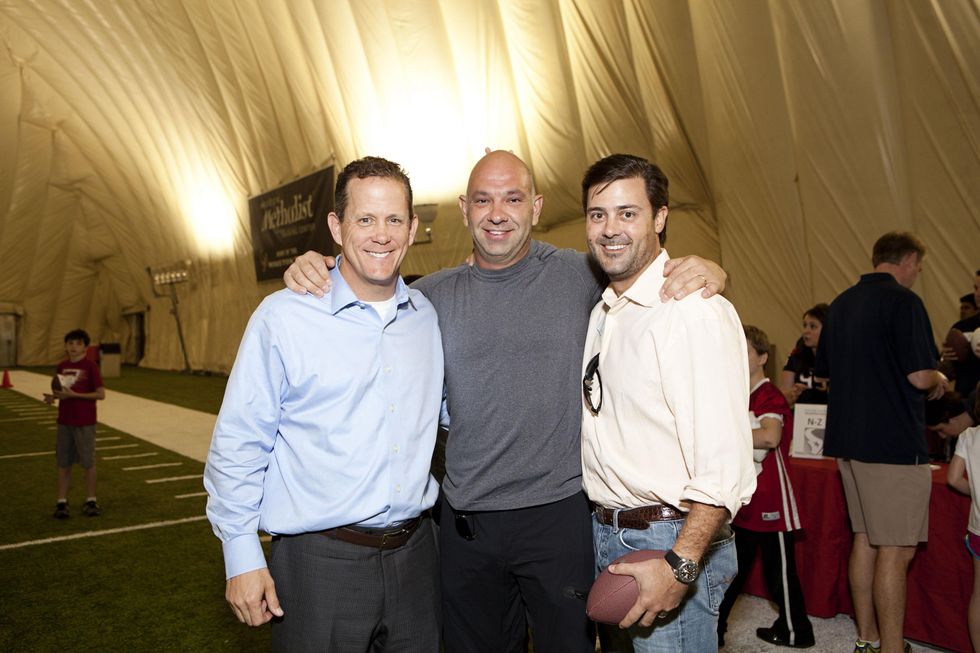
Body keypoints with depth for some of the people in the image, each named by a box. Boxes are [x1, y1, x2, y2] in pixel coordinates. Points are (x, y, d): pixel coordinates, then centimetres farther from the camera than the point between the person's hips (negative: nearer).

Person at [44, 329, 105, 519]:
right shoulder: (62, 367, 6)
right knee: (63, 463, 9)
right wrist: (53, 397, -6)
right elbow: (61, 392, 16)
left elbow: (101, 394, -14)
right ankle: (61, 502, 18)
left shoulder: (90, 366, -11)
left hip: (85, 423, -5)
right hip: (64, 421, 5)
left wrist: (74, 395, -20)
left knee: (88, 463, 4)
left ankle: (91, 501, 18)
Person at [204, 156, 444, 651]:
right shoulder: (284, 316, -9)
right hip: (319, 561, -4)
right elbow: (238, 443, -6)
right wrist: (242, 556, -6)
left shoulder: (428, 316, 4)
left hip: (415, 552, 5)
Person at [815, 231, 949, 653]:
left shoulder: (841, 304, 12)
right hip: (895, 442, -8)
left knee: (865, 538, 15)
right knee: (896, 550, -1)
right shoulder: (903, 301, -12)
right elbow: (920, 376, -18)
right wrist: (939, 381, 4)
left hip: (850, 439, 8)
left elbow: (825, 372, 18)